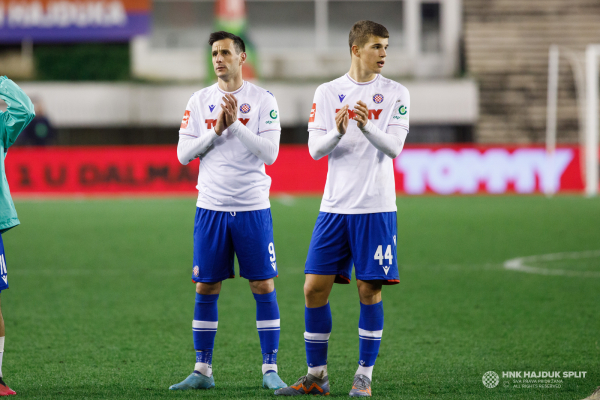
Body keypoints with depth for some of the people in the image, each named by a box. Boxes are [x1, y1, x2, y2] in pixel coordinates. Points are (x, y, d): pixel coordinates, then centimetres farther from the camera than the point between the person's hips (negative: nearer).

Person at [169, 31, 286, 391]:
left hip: (253, 207, -2)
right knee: (206, 288, 4)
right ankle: (202, 371, 11)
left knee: (264, 286, -3)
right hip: (211, 207, 2)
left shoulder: (263, 100, -1)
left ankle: (270, 369, 4)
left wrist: (237, 124, -16)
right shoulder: (200, 100, 7)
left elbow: (270, 153, -9)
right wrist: (217, 130, -10)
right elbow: (183, 154, 2)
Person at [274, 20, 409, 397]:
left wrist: (367, 127, -27)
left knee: (370, 289, -2)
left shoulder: (396, 93, 2)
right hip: (335, 206, 2)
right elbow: (316, 149, 2)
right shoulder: (327, 93, 8)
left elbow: (393, 147, -8)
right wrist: (338, 132, -19)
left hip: (376, 207, -2)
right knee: (315, 287, 0)